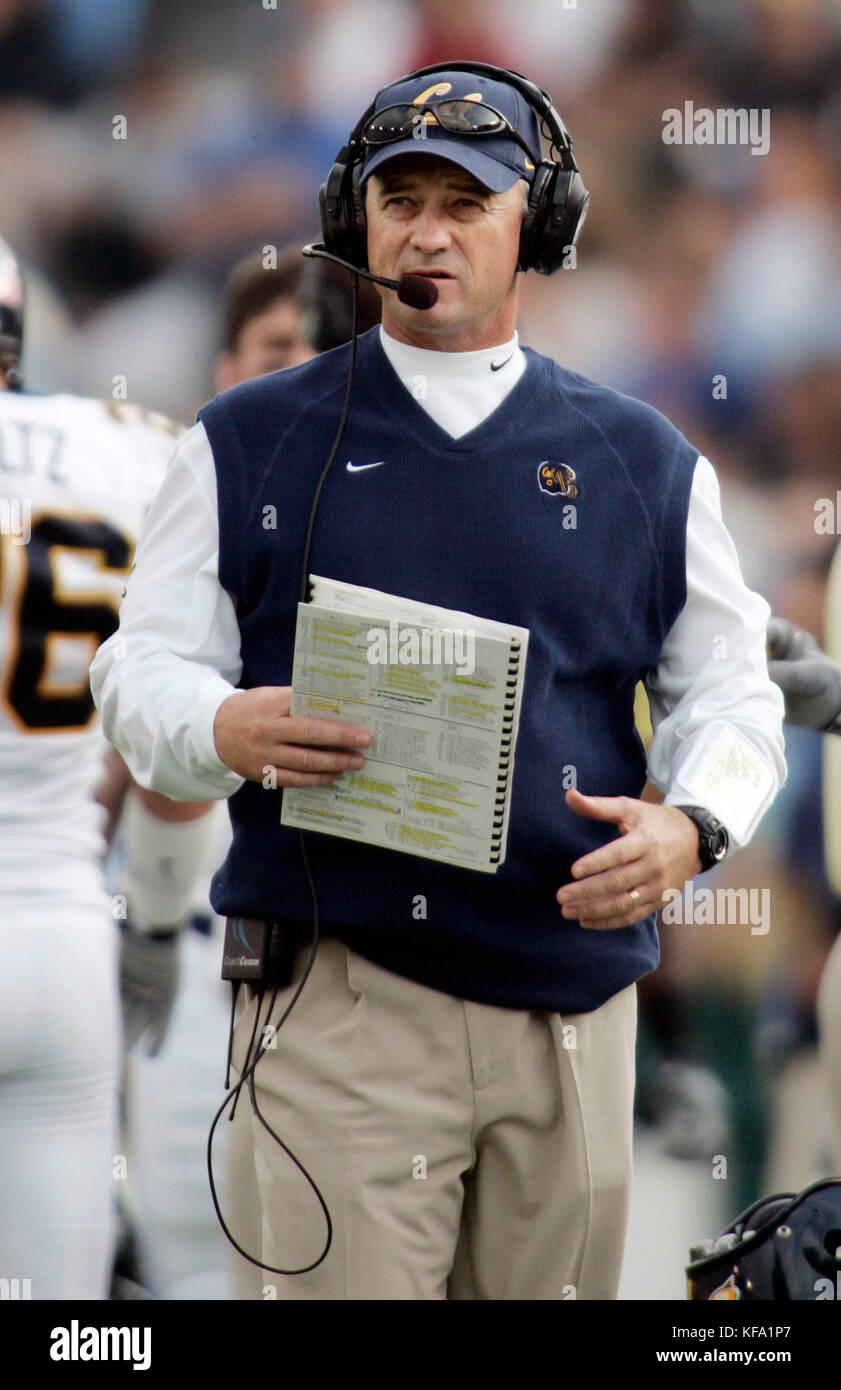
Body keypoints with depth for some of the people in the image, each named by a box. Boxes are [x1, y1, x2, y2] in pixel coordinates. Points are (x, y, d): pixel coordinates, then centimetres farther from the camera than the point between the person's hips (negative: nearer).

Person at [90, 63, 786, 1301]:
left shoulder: (642, 462, 13)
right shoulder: (250, 445, 10)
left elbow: (729, 689, 15)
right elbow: (142, 672, 7)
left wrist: (688, 828, -6)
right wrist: (227, 731, -16)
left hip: (571, 995, 2)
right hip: (336, 998, -2)